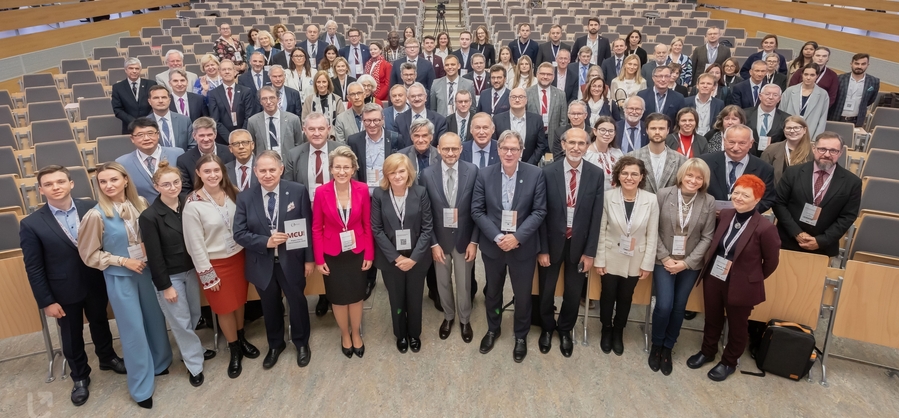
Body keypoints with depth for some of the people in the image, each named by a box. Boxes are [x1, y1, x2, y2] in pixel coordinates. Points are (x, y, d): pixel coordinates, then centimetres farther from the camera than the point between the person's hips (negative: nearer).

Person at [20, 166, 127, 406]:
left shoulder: (92, 209, -11)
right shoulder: (31, 224, -13)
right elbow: (33, 268, -9)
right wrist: (46, 301, -9)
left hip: (96, 283, 2)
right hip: (63, 291, -1)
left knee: (100, 323, 24)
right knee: (71, 336, 17)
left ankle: (108, 358, 50)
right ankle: (80, 376, 40)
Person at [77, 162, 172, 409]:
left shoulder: (141, 204, -5)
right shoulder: (96, 215, -15)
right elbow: (89, 254, -8)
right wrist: (123, 261, -15)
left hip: (147, 270, 4)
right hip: (120, 278, -3)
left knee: (155, 319, 16)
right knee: (133, 329, 4)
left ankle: (161, 362, 42)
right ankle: (142, 387, 20)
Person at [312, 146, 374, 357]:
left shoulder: (362, 190, -11)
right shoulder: (321, 192, -14)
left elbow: (367, 224, -3)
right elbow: (317, 228, -6)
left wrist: (369, 254, -2)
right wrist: (318, 259, -6)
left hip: (357, 252, 1)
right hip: (332, 254, -1)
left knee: (356, 296, 14)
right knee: (338, 298, 14)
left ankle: (356, 334, 37)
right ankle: (345, 335, 38)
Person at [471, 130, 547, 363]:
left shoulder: (535, 174, -9)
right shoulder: (485, 174, -7)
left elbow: (539, 211, -9)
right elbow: (477, 210, -6)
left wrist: (517, 236, -19)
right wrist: (497, 237, -17)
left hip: (523, 247, -1)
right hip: (492, 245, 1)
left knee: (523, 294, 13)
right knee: (493, 292, 20)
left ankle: (521, 336, 37)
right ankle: (492, 329, 44)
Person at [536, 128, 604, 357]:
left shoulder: (596, 174, -7)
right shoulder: (548, 172, -11)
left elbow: (596, 216, -5)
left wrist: (590, 251, -6)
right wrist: (542, 249, -10)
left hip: (579, 242, 1)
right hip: (552, 241, -1)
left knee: (574, 292, 15)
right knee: (546, 291, 15)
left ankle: (565, 330, 41)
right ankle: (547, 328, 42)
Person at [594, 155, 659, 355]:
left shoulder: (651, 200, -13)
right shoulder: (608, 196, -15)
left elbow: (652, 235, -6)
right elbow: (601, 230, -9)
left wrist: (647, 264, -5)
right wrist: (599, 260, -8)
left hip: (635, 260, 1)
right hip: (611, 258, -1)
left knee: (625, 298, 18)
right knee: (608, 295, 15)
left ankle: (618, 331, 41)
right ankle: (606, 329, 40)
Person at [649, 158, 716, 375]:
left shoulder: (709, 202, -5)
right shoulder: (664, 195, -8)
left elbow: (707, 237, -3)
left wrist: (687, 262, -10)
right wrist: (665, 257, -11)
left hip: (690, 264, 2)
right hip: (664, 261, -1)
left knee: (679, 308, 9)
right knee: (664, 306, -8)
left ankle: (667, 348, 28)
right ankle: (656, 345, 18)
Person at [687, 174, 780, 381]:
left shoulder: (765, 228, -21)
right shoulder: (724, 215, -5)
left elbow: (771, 261, -8)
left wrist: (754, 279, 2)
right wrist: (708, 265, 8)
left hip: (741, 286, -5)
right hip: (713, 279, 5)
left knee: (737, 327, 17)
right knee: (712, 319, 23)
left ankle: (729, 362, 38)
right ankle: (707, 351, 45)